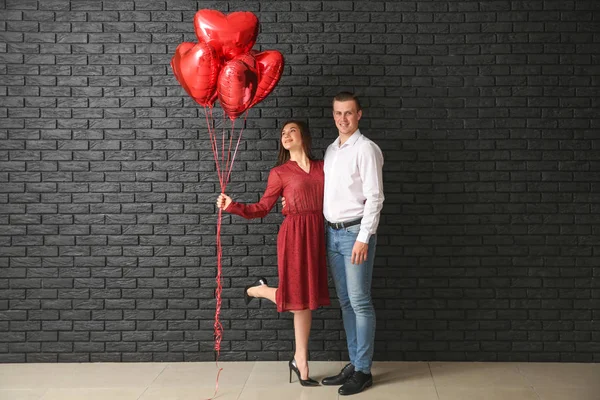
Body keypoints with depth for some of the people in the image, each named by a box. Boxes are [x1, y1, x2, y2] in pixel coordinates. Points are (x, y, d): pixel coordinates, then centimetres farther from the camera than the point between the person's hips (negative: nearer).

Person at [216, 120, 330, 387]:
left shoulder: (323, 167, 11)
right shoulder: (280, 172, 1)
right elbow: (262, 208, 0)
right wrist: (232, 206, -11)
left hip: (317, 234, 3)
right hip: (294, 234, -3)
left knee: (306, 298, 8)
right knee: (298, 298, -4)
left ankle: (300, 360, 20)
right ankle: (259, 290, 27)